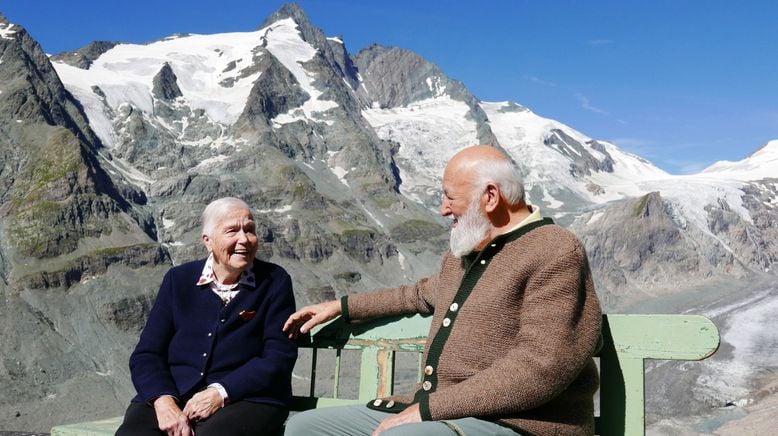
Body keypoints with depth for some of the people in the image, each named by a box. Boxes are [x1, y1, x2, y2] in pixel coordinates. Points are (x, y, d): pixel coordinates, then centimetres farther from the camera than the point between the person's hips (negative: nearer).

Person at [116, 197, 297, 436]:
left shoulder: (274, 281, 4)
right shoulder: (179, 279, 11)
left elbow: (279, 356, -4)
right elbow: (146, 354, 6)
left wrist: (221, 393, -16)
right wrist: (163, 401, -13)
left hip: (247, 399, -2)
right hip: (173, 395, 2)